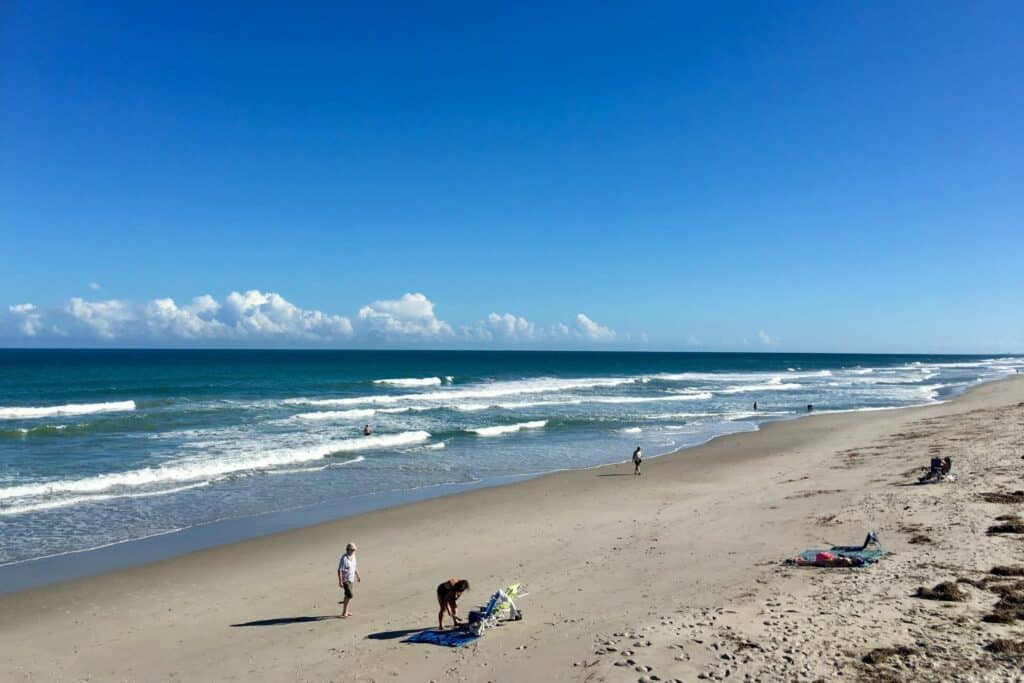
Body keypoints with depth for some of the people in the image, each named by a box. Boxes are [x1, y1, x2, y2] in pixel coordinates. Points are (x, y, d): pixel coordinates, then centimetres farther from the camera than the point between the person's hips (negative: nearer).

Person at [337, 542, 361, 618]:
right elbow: (339, 570, -24)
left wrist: (358, 576, 23)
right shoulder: (344, 558, -24)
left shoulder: (353, 556, 2)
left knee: (347, 595, 16)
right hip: (345, 579, -9)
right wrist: (340, 582, -26)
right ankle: (344, 613, -6)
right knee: (350, 596, -15)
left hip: (351, 579, 9)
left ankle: (345, 611, 26)